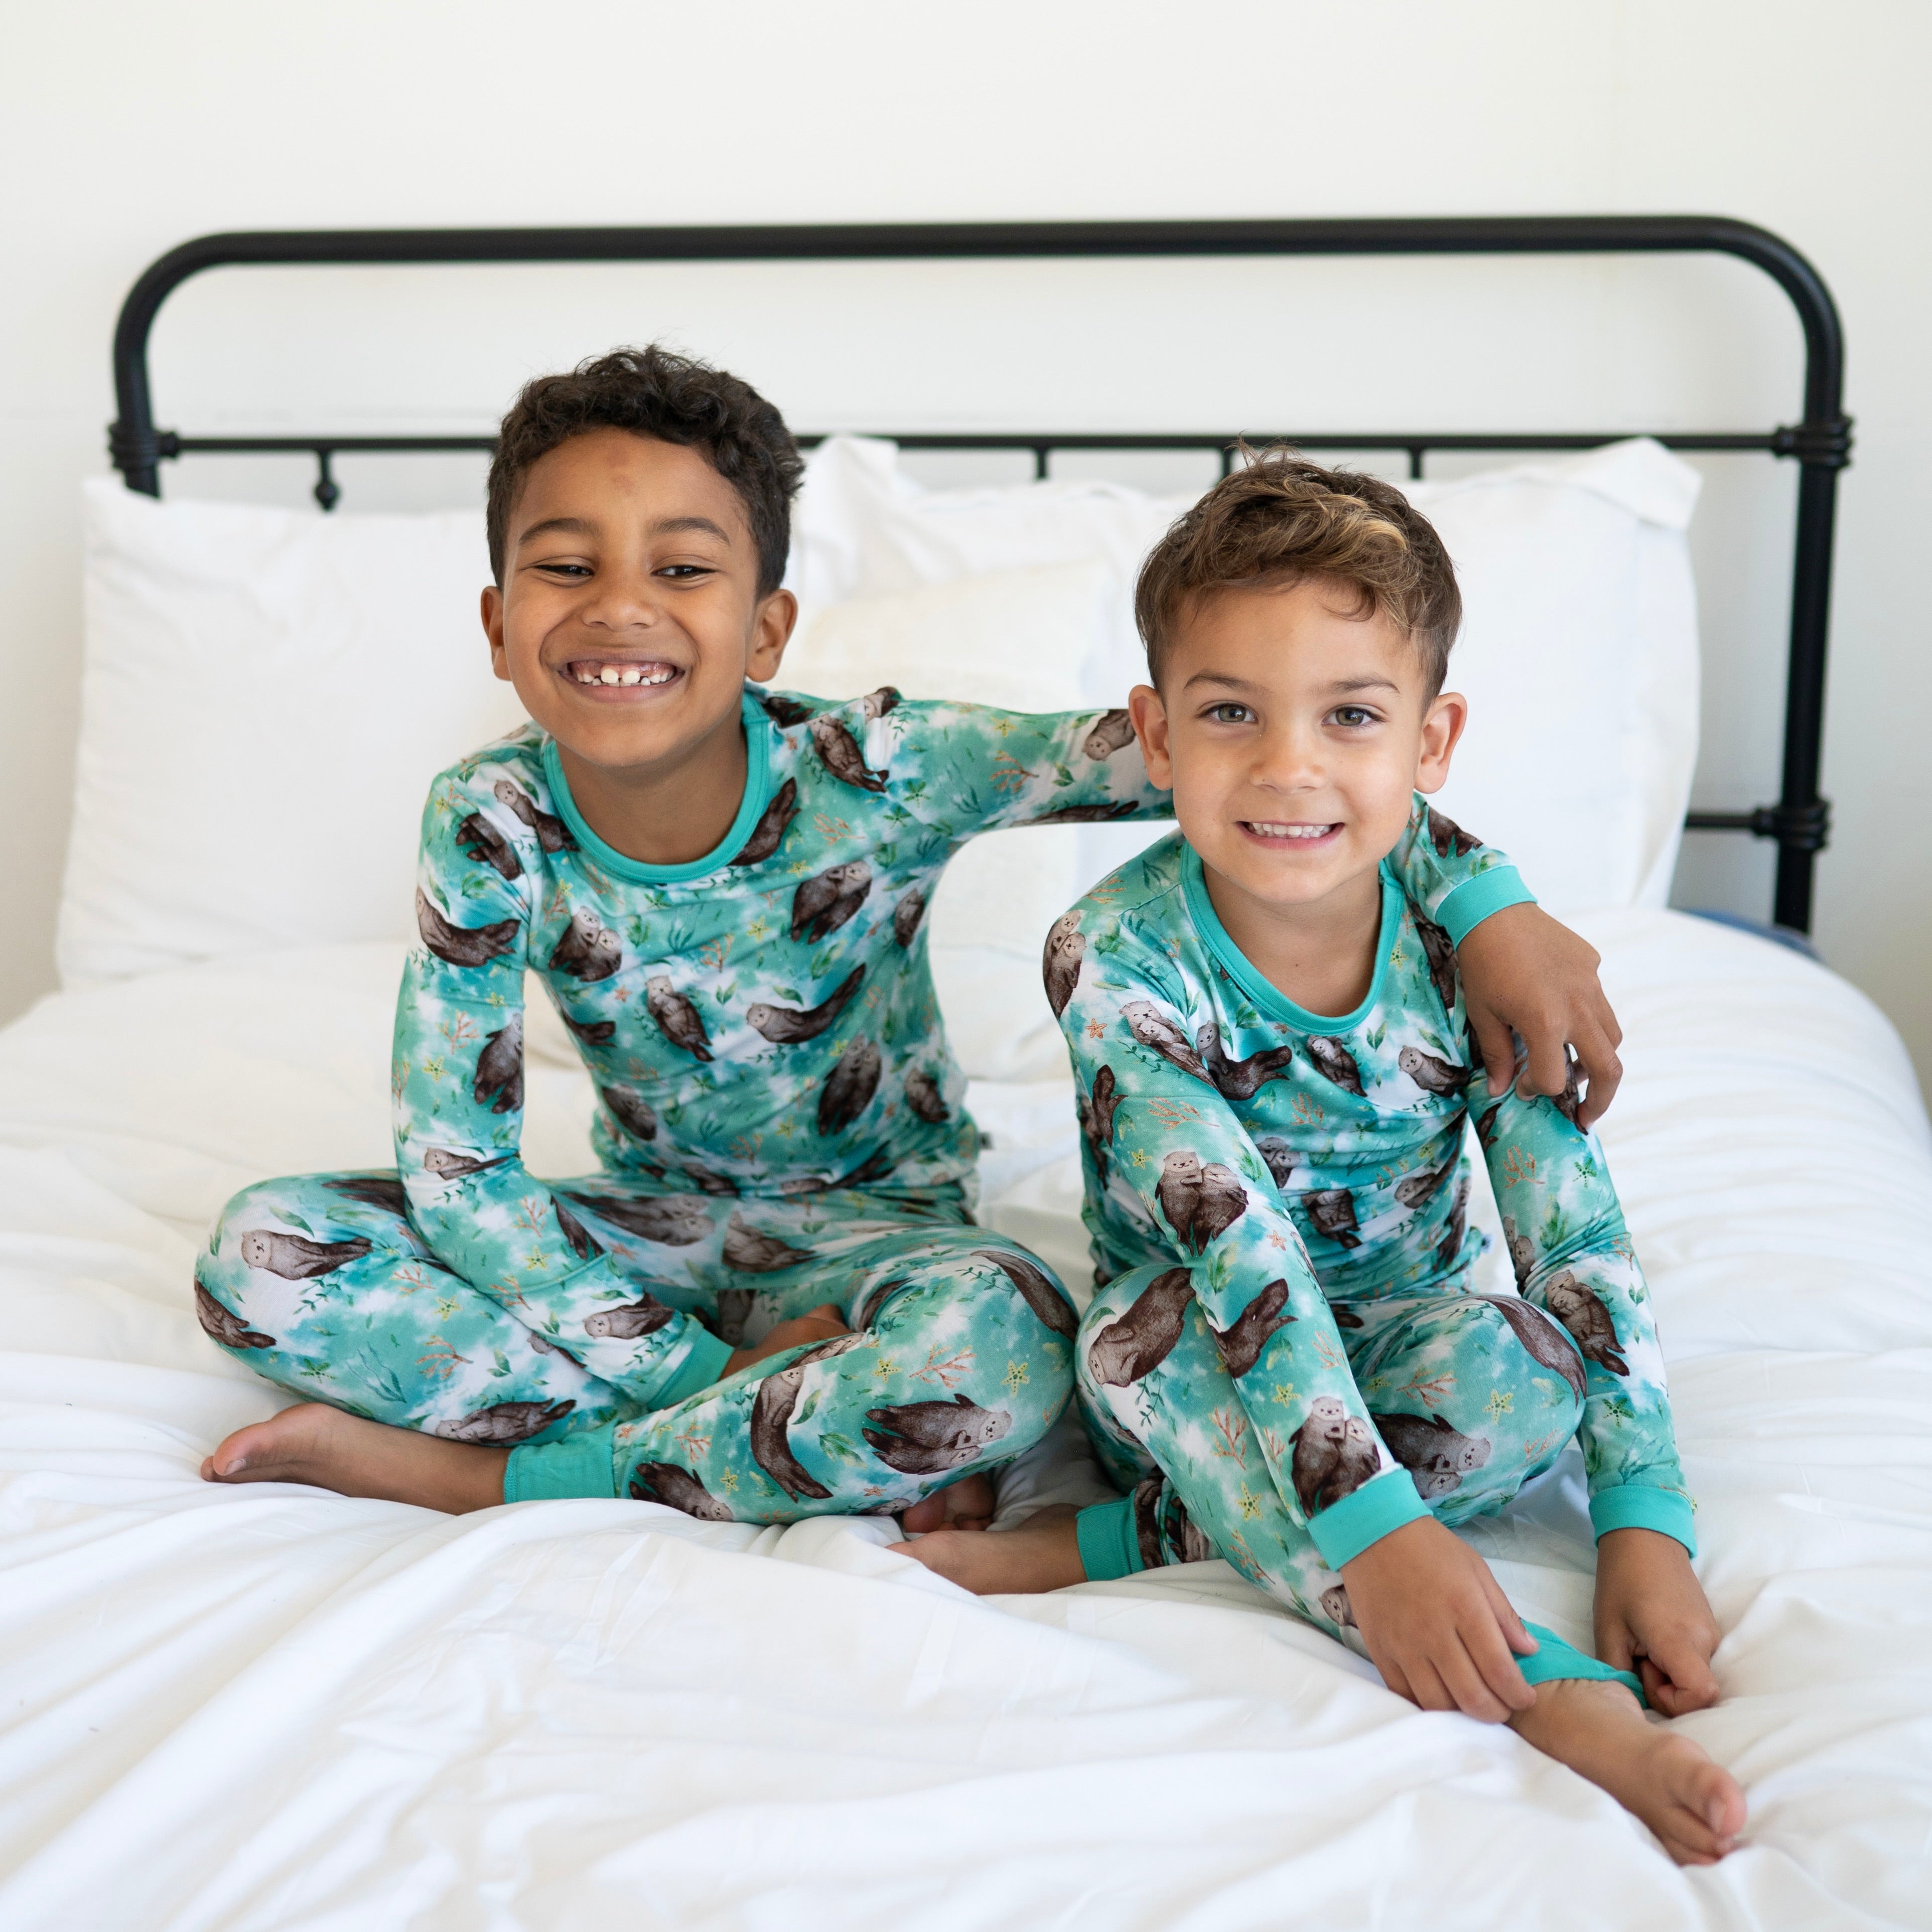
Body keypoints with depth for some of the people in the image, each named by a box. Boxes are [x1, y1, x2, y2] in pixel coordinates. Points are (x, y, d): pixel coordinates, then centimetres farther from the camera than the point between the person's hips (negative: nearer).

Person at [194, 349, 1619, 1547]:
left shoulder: (875, 776, -22)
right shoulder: (491, 827, -16)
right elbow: (457, 1167, -16)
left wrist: (1488, 902, -29)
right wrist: (711, 1369, -24)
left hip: (869, 1219, -2)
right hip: (647, 1227, 3)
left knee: (1001, 1345, -38)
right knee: (264, 1255, -17)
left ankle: (480, 1468, -21)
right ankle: (768, 1432, -21)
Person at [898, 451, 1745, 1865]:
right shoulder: (1118, 958, -24)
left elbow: (1581, 1236, -17)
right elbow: (1237, 1249, -33)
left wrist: (1645, 1524, -27)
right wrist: (1376, 1530, -41)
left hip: (1400, 1344, 2)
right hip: (1215, 1365, -1)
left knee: (1524, 1366, -31)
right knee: (1151, 1324, -35)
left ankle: (1117, 1545, -22)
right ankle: (1543, 1689, -38)